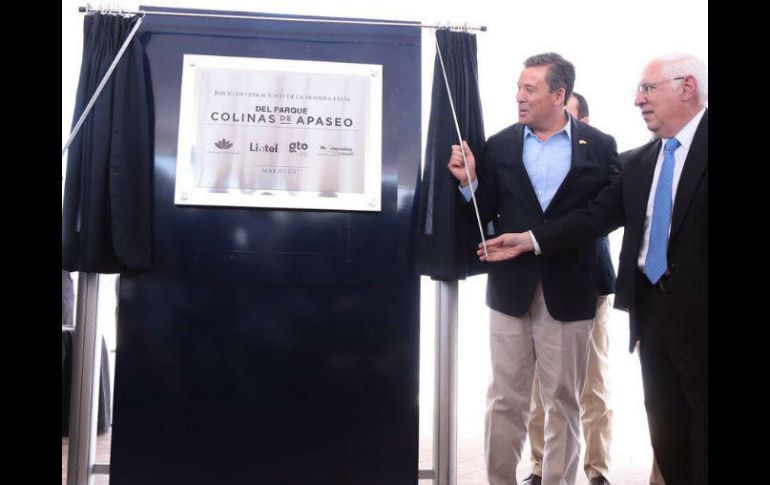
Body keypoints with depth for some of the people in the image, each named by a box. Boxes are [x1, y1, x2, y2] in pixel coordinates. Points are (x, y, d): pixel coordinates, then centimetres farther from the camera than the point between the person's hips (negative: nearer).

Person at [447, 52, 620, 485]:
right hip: (511, 287, 2)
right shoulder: (500, 146, 4)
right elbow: (488, 213, 4)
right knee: (506, 399, 10)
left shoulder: (599, 146, 0)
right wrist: (469, 181, -12)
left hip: (568, 291, -1)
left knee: (563, 401, 10)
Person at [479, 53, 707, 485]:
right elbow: (597, 216, 6)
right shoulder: (639, 163, 11)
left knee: (699, 431, 7)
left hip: (696, 312, -5)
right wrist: (529, 240, 0)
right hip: (652, 311, 6)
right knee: (666, 429, 17)